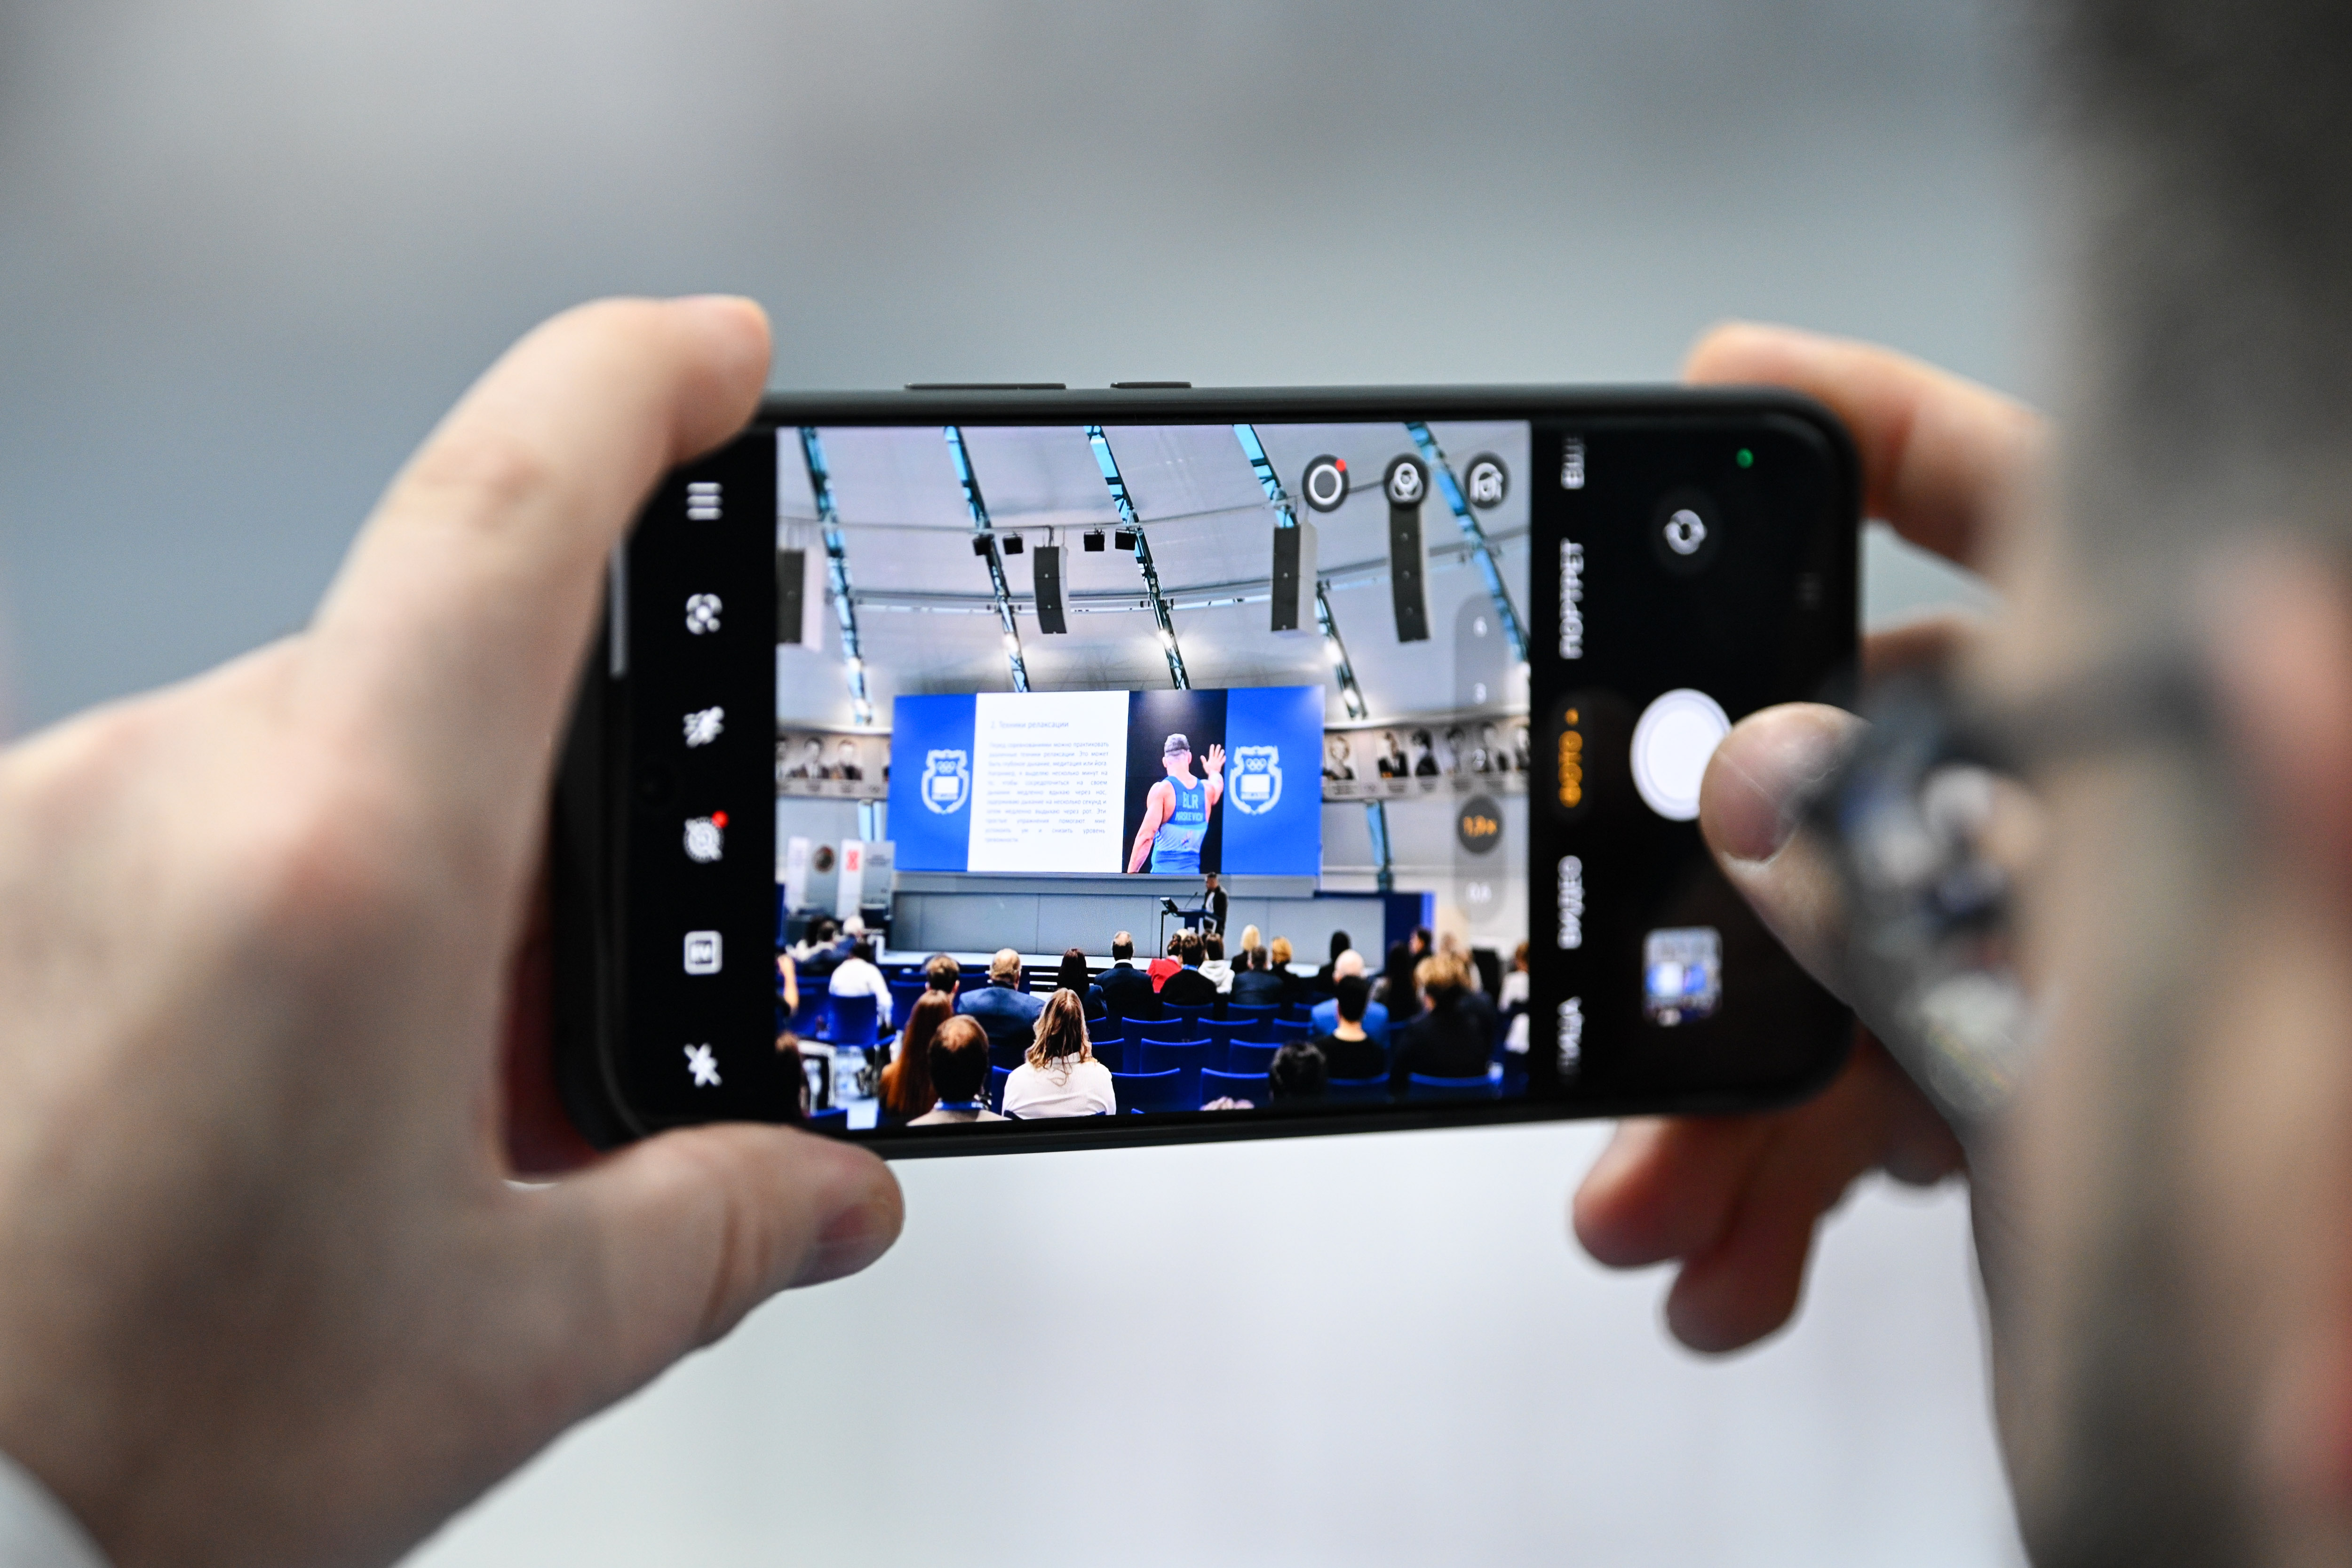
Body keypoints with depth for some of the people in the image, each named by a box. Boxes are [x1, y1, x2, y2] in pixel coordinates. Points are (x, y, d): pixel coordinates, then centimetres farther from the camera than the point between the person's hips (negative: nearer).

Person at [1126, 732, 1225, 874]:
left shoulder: (1161, 790, -6)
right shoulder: (1207, 789, 10)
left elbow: (1146, 835, -13)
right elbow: (1218, 784, 38)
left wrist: (1131, 873, -10)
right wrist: (1214, 772, 62)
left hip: (1163, 872, -4)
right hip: (1193, 872, 4)